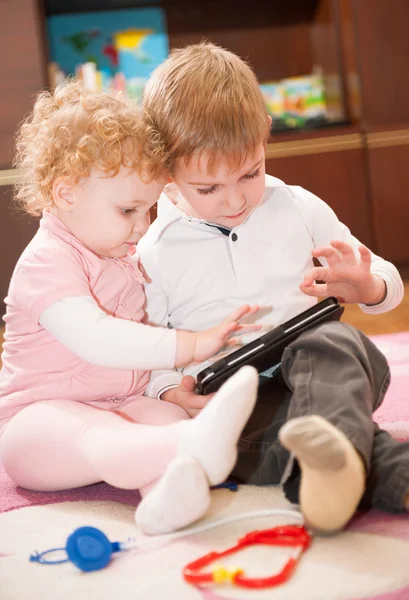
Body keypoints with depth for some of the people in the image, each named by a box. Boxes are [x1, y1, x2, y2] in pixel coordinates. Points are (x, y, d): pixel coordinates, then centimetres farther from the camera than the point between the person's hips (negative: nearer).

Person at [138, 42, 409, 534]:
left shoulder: (299, 210, 11)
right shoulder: (152, 254, 9)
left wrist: (368, 287, -7)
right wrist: (173, 393, -12)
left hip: (318, 367, 1)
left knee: (331, 342, -35)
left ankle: (333, 464, -63)